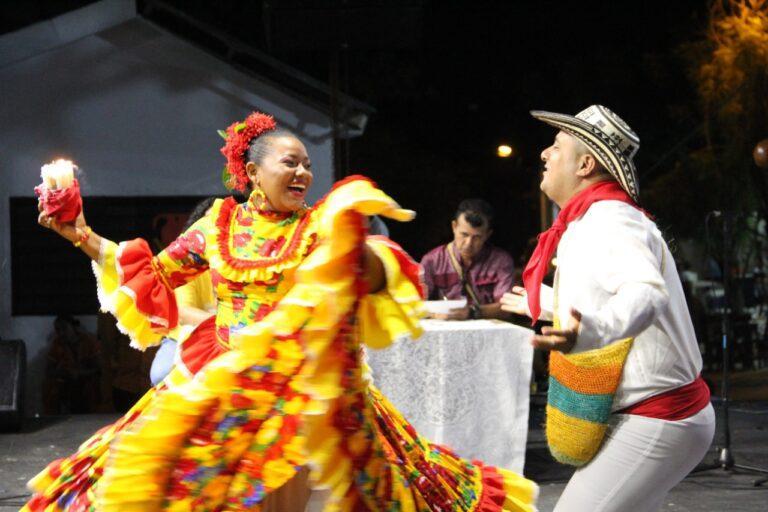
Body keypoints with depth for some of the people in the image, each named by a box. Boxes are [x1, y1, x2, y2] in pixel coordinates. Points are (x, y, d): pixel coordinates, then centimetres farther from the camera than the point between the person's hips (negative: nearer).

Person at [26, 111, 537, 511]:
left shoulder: (319, 228, -1)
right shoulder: (219, 225, 7)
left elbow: (379, 277, -12)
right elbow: (153, 275, 16)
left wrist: (356, 246, -32)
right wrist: (86, 239, 8)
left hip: (293, 385, -3)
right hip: (214, 385, 3)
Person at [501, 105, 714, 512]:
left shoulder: (608, 220, -18)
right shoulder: (594, 219, 14)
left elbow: (647, 293, -38)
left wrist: (590, 332, -59)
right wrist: (540, 303, 47)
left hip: (653, 426, -11)